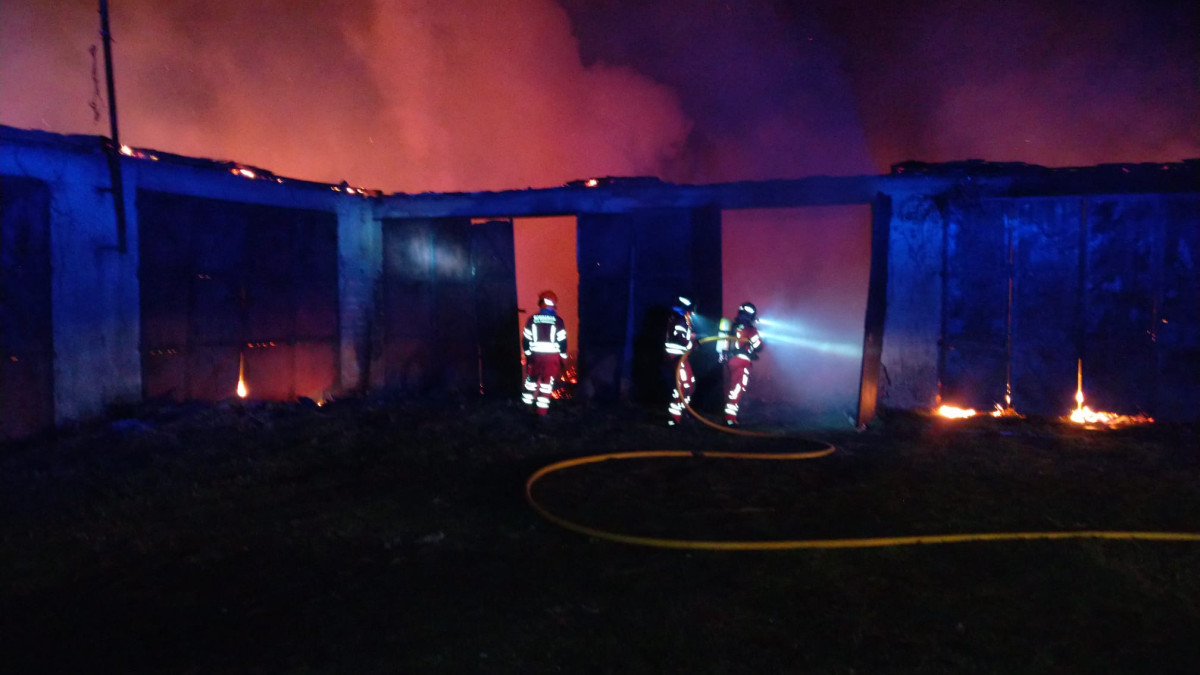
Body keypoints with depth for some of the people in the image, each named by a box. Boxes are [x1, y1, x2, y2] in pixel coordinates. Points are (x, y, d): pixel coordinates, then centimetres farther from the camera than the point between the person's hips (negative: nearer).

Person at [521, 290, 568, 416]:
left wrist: (528, 354, 14)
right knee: (547, 382, 7)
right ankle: (542, 409, 6)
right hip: (552, 356, -2)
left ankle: (526, 403, 29)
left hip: (536, 355, 2)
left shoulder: (532, 320, -2)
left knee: (532, 378, 20)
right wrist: (563, 358, 6)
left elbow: (525, 339, 2)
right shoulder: (558, 321, -7)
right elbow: (562, 341, -5)